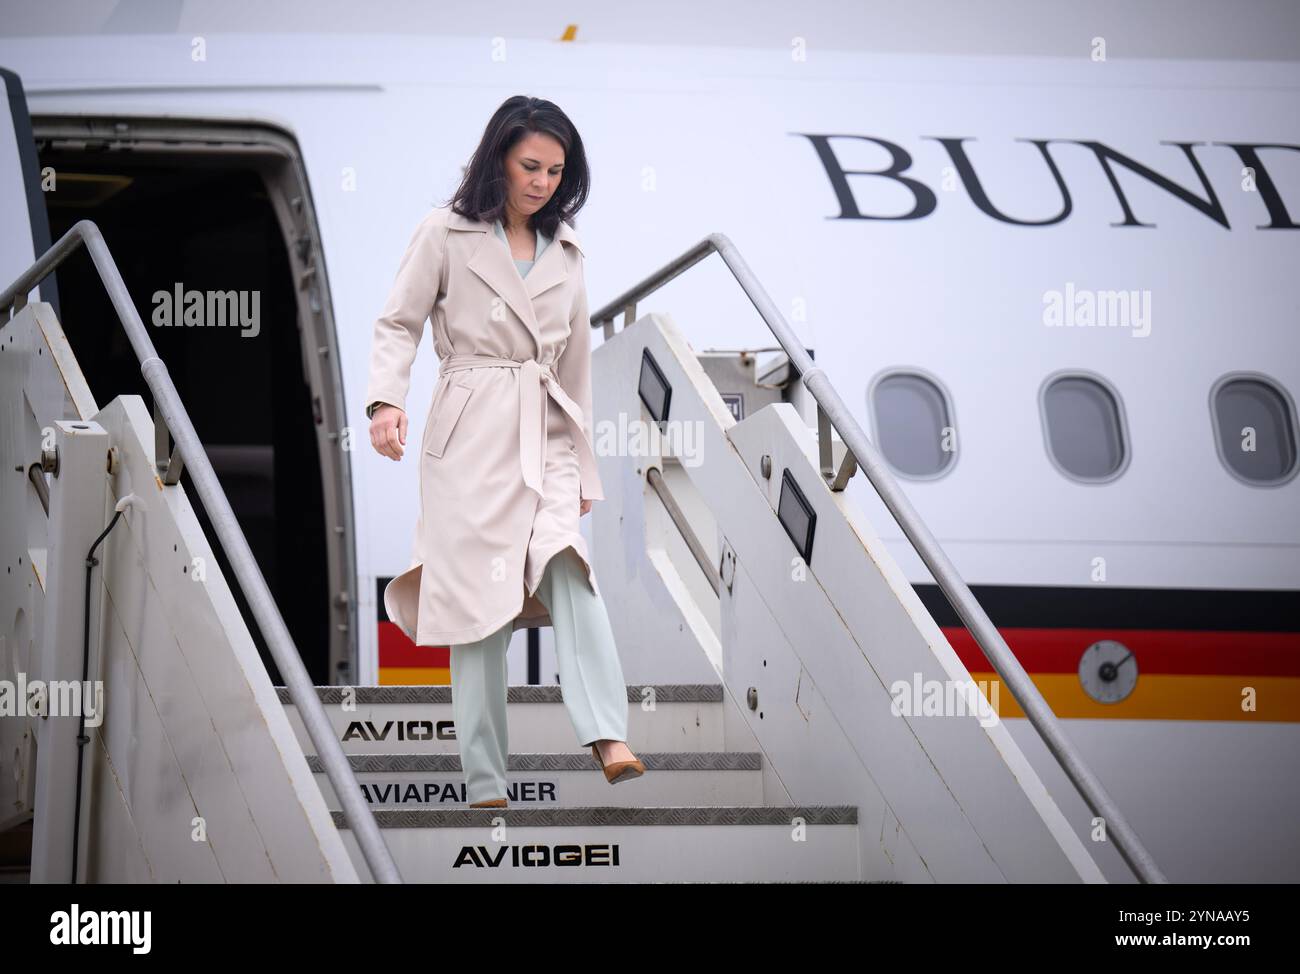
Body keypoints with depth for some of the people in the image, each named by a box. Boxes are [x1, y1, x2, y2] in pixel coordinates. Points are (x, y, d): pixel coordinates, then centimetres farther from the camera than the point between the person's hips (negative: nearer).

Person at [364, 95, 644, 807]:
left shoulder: (565, 252, 16)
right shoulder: (446, 234, 3)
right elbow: (399, 323, -1)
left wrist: (584, 471, 21)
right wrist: (385, 399, -20)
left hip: (546, 440, 3)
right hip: (471, 436, -3)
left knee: (567, 569, -21)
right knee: (480, 600, -5)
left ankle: (608, 738, -36)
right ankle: (483, 784, -1)